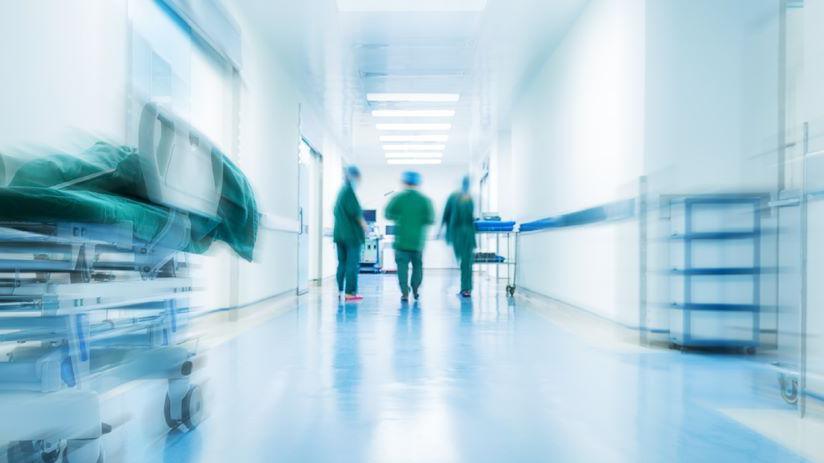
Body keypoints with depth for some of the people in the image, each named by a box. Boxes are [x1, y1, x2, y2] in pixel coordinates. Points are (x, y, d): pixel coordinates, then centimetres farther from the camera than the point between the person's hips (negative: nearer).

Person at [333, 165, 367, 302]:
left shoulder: (341, 190, 15)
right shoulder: (349, 190, -11)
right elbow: (354, 210, -17)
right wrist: (363, 224, -8)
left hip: (339, 233, 8)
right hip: (352, 233, -8)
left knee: (342, 263, 10)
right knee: (352, 263, -4)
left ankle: (341, 291, 12)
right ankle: (350, 292, -3)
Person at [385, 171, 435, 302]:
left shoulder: (398, 198, -4)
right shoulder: (424, 200, -2)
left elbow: (388, 214, -1)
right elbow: (430, 219, -3)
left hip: (401, 238, -1)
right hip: (418, 239, 1)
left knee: (402, 265, 0)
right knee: (417, 264, 15)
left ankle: (405, 292, -7)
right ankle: (415, 290, 20)